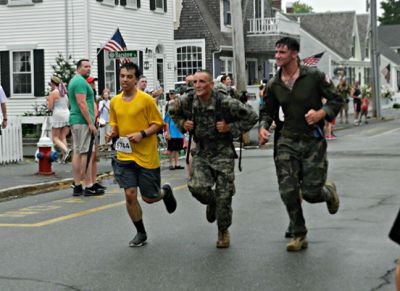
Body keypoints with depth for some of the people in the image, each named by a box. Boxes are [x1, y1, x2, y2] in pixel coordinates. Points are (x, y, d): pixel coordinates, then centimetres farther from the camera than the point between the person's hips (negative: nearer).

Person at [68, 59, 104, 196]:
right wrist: (91, 123, -20)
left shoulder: (73, 81, 20)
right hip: (83, 121, -10)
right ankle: (89, 187, -8)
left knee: (77, 153, 9)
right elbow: (82, 103, -20)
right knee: (86, 153, -8)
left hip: (75, 120, 10)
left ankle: (77, 186, 10)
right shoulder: (81, 81, -12)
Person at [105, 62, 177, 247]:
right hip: (124, 155, 4)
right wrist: (112, 132, -4)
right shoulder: (115, 102, 5)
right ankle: (141, 233, 14)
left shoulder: (146, 99, -9)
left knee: (149, 197, 4)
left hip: (147, 156, -4)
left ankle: (165, 191, 40)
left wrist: (142, 134, -20)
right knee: (130, 195, -3)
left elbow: (158, 123, -5)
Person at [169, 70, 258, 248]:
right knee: (197, 187, -19)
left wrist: (231, 128, -17)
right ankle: (211, 202, 18)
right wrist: (182, 124, 0)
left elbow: (251, 117, -10)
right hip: (200, 153, 3)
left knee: (224, 196, 0)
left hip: (223, 153, -2)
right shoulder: (187, 101, -7)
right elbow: (173, 111, 17)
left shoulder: (225, 102, -18)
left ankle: (223, 231, 23)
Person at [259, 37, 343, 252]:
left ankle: (329, 191, 33)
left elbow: (336, 100, 0)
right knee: (288, 192, -6)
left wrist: (322, 113, -19)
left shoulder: (314, 76, -6)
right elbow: (267, 111, 15)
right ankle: (299, 236, 11)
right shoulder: (274, 85, 4)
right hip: (288, 141, 3)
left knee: (311, 193, -6)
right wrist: (263, 127, -5)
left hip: (313, 140, -3)